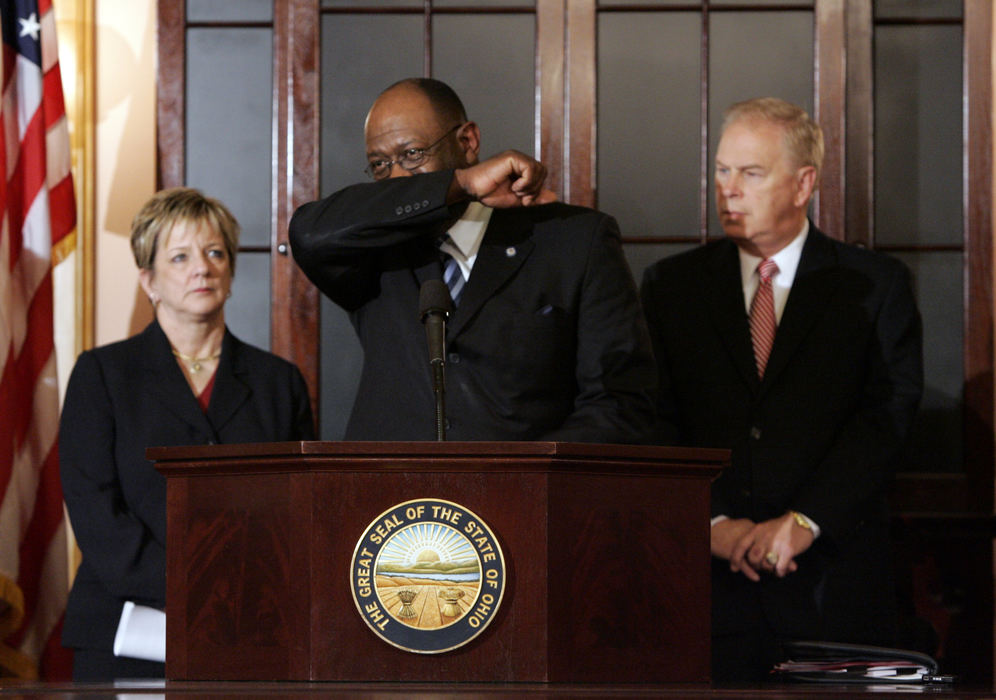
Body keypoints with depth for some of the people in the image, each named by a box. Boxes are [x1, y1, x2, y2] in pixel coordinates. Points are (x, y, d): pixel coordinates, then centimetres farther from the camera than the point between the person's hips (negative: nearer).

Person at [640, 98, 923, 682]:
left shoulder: (876, 286, 6)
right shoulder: (671, 285, 11)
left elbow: (888, 414, -4)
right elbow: (657, 423, 4)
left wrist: (805, 522, -15)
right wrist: (712, 522, -11)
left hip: (833, 578, -1)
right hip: (708, 579, 1)